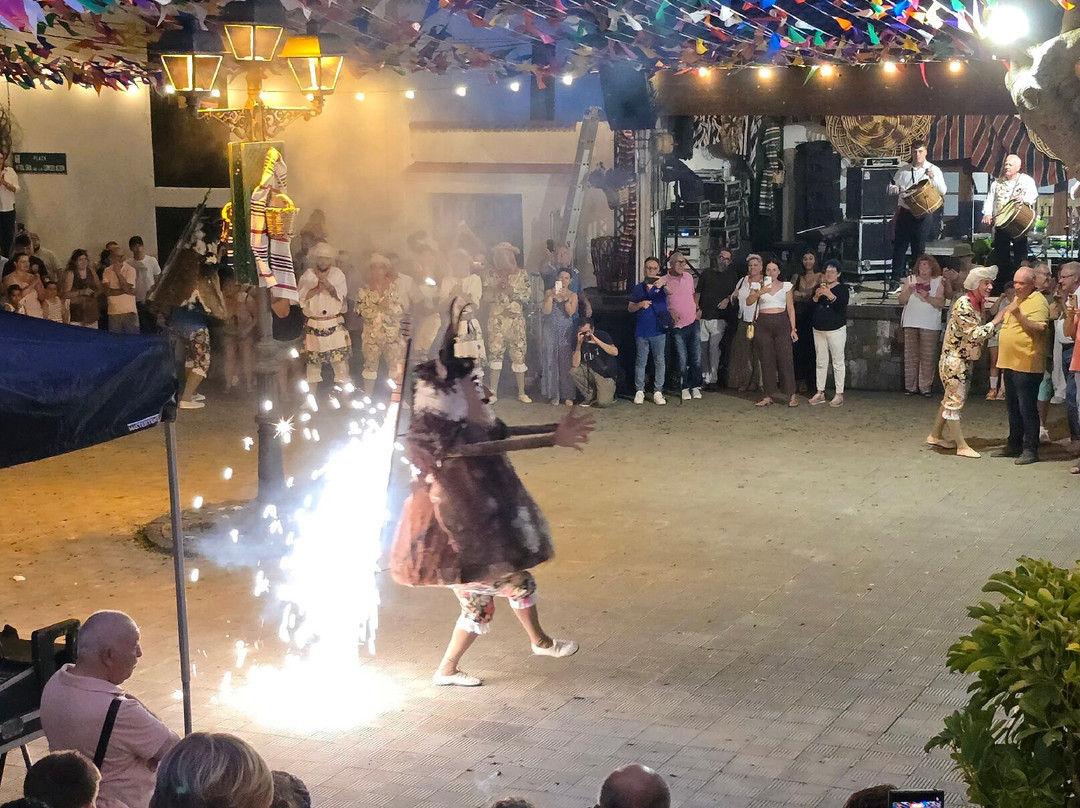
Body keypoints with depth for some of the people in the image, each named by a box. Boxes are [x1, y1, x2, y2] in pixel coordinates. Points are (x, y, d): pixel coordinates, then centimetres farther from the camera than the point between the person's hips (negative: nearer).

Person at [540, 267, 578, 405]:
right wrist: (551, 296, -15)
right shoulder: (549, 292, 5)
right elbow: (546, 311, -6)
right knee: (552, 361, -1)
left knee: (566, 362, -5)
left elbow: (571, 312, -9)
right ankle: (554, 395, 4)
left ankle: (567, 395, -3)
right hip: (551, 331, 0)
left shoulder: (573, 295, 6)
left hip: (566, 332, 0)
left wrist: (565, 297, -19)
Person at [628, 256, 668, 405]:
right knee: (640, 362, 4)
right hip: (641, 331, 1)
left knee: (660, 361, 1)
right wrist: (640, 305, -9)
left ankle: (658, 392, 5)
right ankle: (639, 391, 8)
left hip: (659, 331, -1)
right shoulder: (638, 288, 11)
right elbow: (630, 308, 12)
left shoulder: (662, 285, 4)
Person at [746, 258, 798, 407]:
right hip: (763, 325, 1)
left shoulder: (786, 286, 8)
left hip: (781, 324, -1)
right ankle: (769, 395, 7)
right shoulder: (759, 286, 8)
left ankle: (792, 395, -3)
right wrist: (760, 292, -23)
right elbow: (748, 301, -6)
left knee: (785, 359, -6)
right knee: (766, 361, 2)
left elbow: (790, 309, 8)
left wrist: (793, 329, 1)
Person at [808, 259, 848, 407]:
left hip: (836, 330, -5)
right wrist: (816, 297, -10)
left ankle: (839, 394, -2)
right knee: (821, 362, 8)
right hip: (818, 330, 5)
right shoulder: (819, 288, 12)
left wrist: (830, 295, -26)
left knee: (838, 362, -4)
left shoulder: (842, 288, -1)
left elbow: (842, 306, -16)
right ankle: (820, 393, 12)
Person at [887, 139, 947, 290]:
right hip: (905, 213, 3)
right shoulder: (903, 170, 11)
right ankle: (895, 280, 4)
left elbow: (943, 191, -8)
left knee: (919, 249, 3)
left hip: (923, 214, -3)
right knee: (899, 246, 0)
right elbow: (891, 188, 18)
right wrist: (895, 189, -5)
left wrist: (933, 178, -25)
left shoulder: (933, 170, 1)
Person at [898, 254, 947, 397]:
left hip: (930, 325, -2)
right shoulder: (910, 280, 11)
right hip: (911, 323, 2)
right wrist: (909, 291, -12)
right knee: (910, 356, 1)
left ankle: (925, 387, 1)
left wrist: (927, 297, -19)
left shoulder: (938, 282, 5)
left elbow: (941, 303, -5)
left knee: (928, 357, -4)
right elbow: (902, 301, 6)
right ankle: (910, 386, 6)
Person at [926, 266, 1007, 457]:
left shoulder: (976, 304, 10)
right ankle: (961, 446, -3)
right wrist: (995, 322, -21)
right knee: (955, 400, -5)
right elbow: (974, 334, -24)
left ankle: (935, 435, 28)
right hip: (953, 359, -10)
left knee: (951, 398, 17)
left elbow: (979, 332, 13)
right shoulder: (963, 304, -20)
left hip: (964, 359, 10)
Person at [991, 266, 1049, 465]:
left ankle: (1030, 449, -2)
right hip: (1011, 362, 10)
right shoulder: (1017, 300, 19)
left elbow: (1038, 329, -23)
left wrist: (1018, 315, -32)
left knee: (1027, 408, -6)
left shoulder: (1038, 302, -11)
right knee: (1013, 407, 15)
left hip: (1027, 364, -10)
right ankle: (1014, 444, 24)